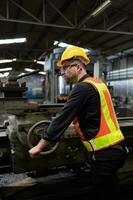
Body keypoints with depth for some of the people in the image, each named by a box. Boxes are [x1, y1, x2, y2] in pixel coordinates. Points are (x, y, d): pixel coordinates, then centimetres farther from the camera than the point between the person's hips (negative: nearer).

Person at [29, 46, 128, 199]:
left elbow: (62, 118, -18)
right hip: (115, 147, 9)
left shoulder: (83, 87, -16)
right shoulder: (97, 83, 11)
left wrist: (39, 147, -11)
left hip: (104, 152, -9)